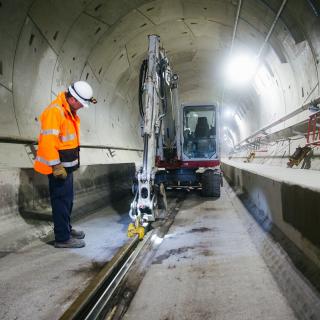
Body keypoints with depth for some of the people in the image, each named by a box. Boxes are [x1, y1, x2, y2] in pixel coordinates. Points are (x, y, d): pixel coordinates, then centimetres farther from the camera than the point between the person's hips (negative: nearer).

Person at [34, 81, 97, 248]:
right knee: (61, 200, -2)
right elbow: (48, 142, -25)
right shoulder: (54, 112, -22)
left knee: (67, 198, 20)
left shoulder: (69, 110, 8)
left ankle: (66, 229, 35)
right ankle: (62, 238, 9)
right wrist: (56, 166, -24)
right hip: (58, 166, -10)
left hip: (67, 164, 10)